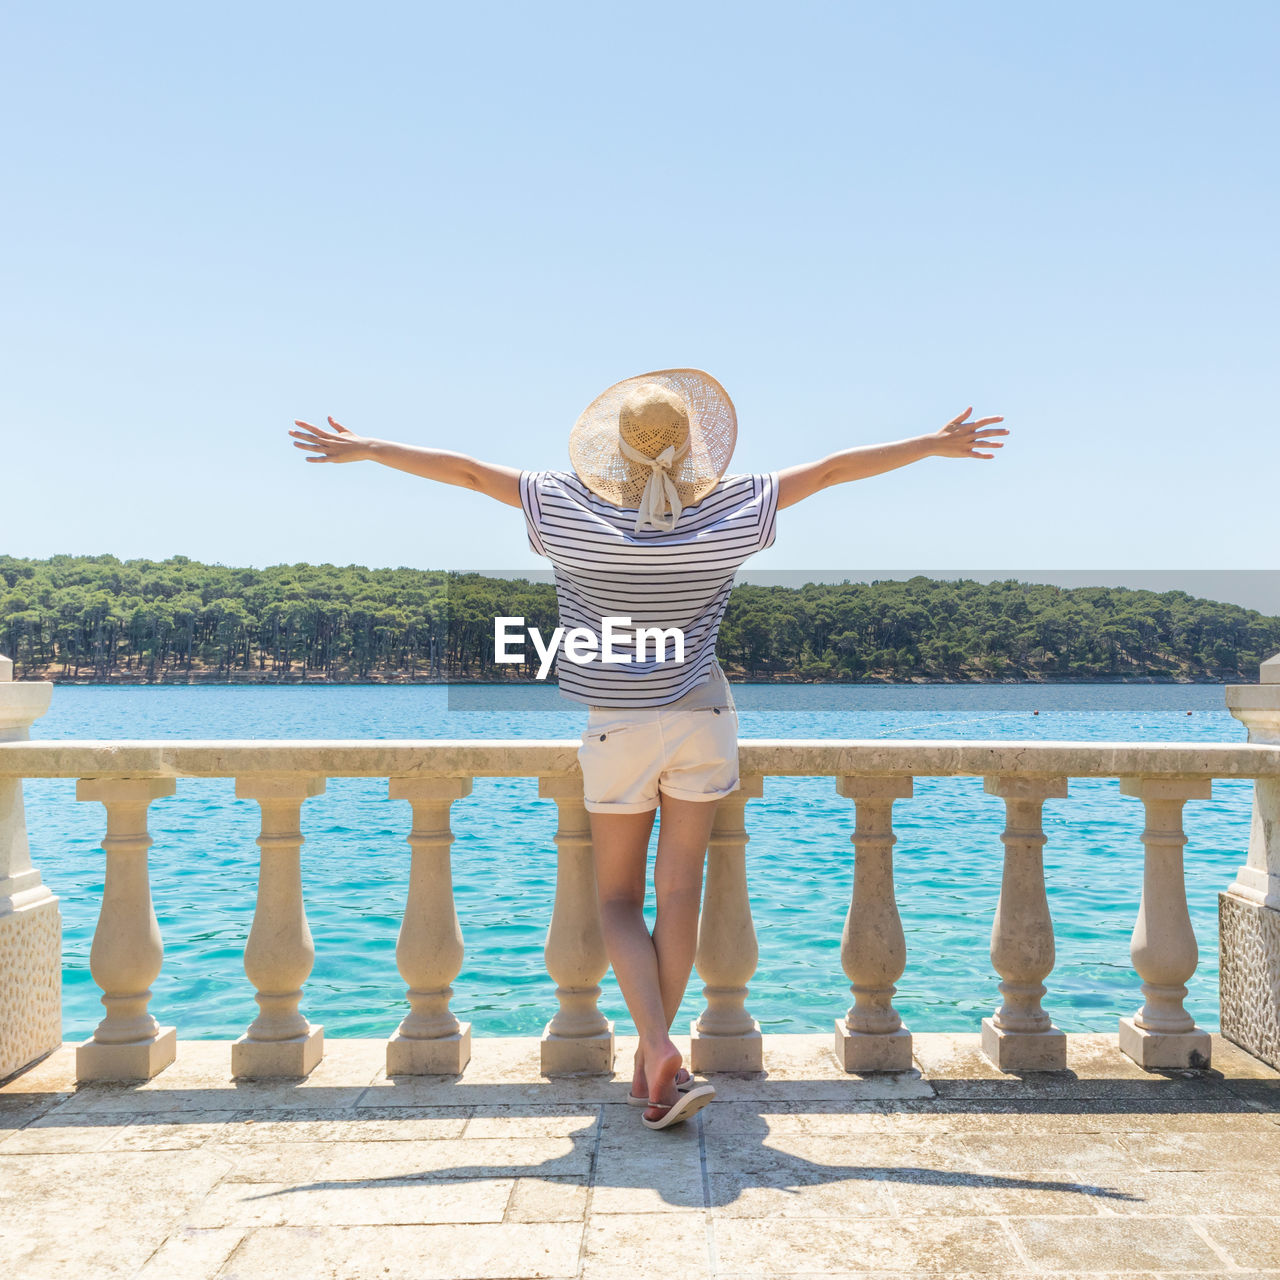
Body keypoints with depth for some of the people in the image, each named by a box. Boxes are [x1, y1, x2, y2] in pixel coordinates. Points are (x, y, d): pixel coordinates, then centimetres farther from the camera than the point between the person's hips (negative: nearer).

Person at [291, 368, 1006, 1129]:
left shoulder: (574, 514, -11)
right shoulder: (729, 516, -9)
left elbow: (467, 471, -4)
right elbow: (833, 470, 0)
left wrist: (365, 449, 7)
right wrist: (940, 443, 9)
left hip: (619, 731, -1)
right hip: (703, 723, 1)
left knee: (619, 900, 10)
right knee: (680, 894, 9)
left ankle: (660, 1052, -9)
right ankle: (654, 1066, 19)